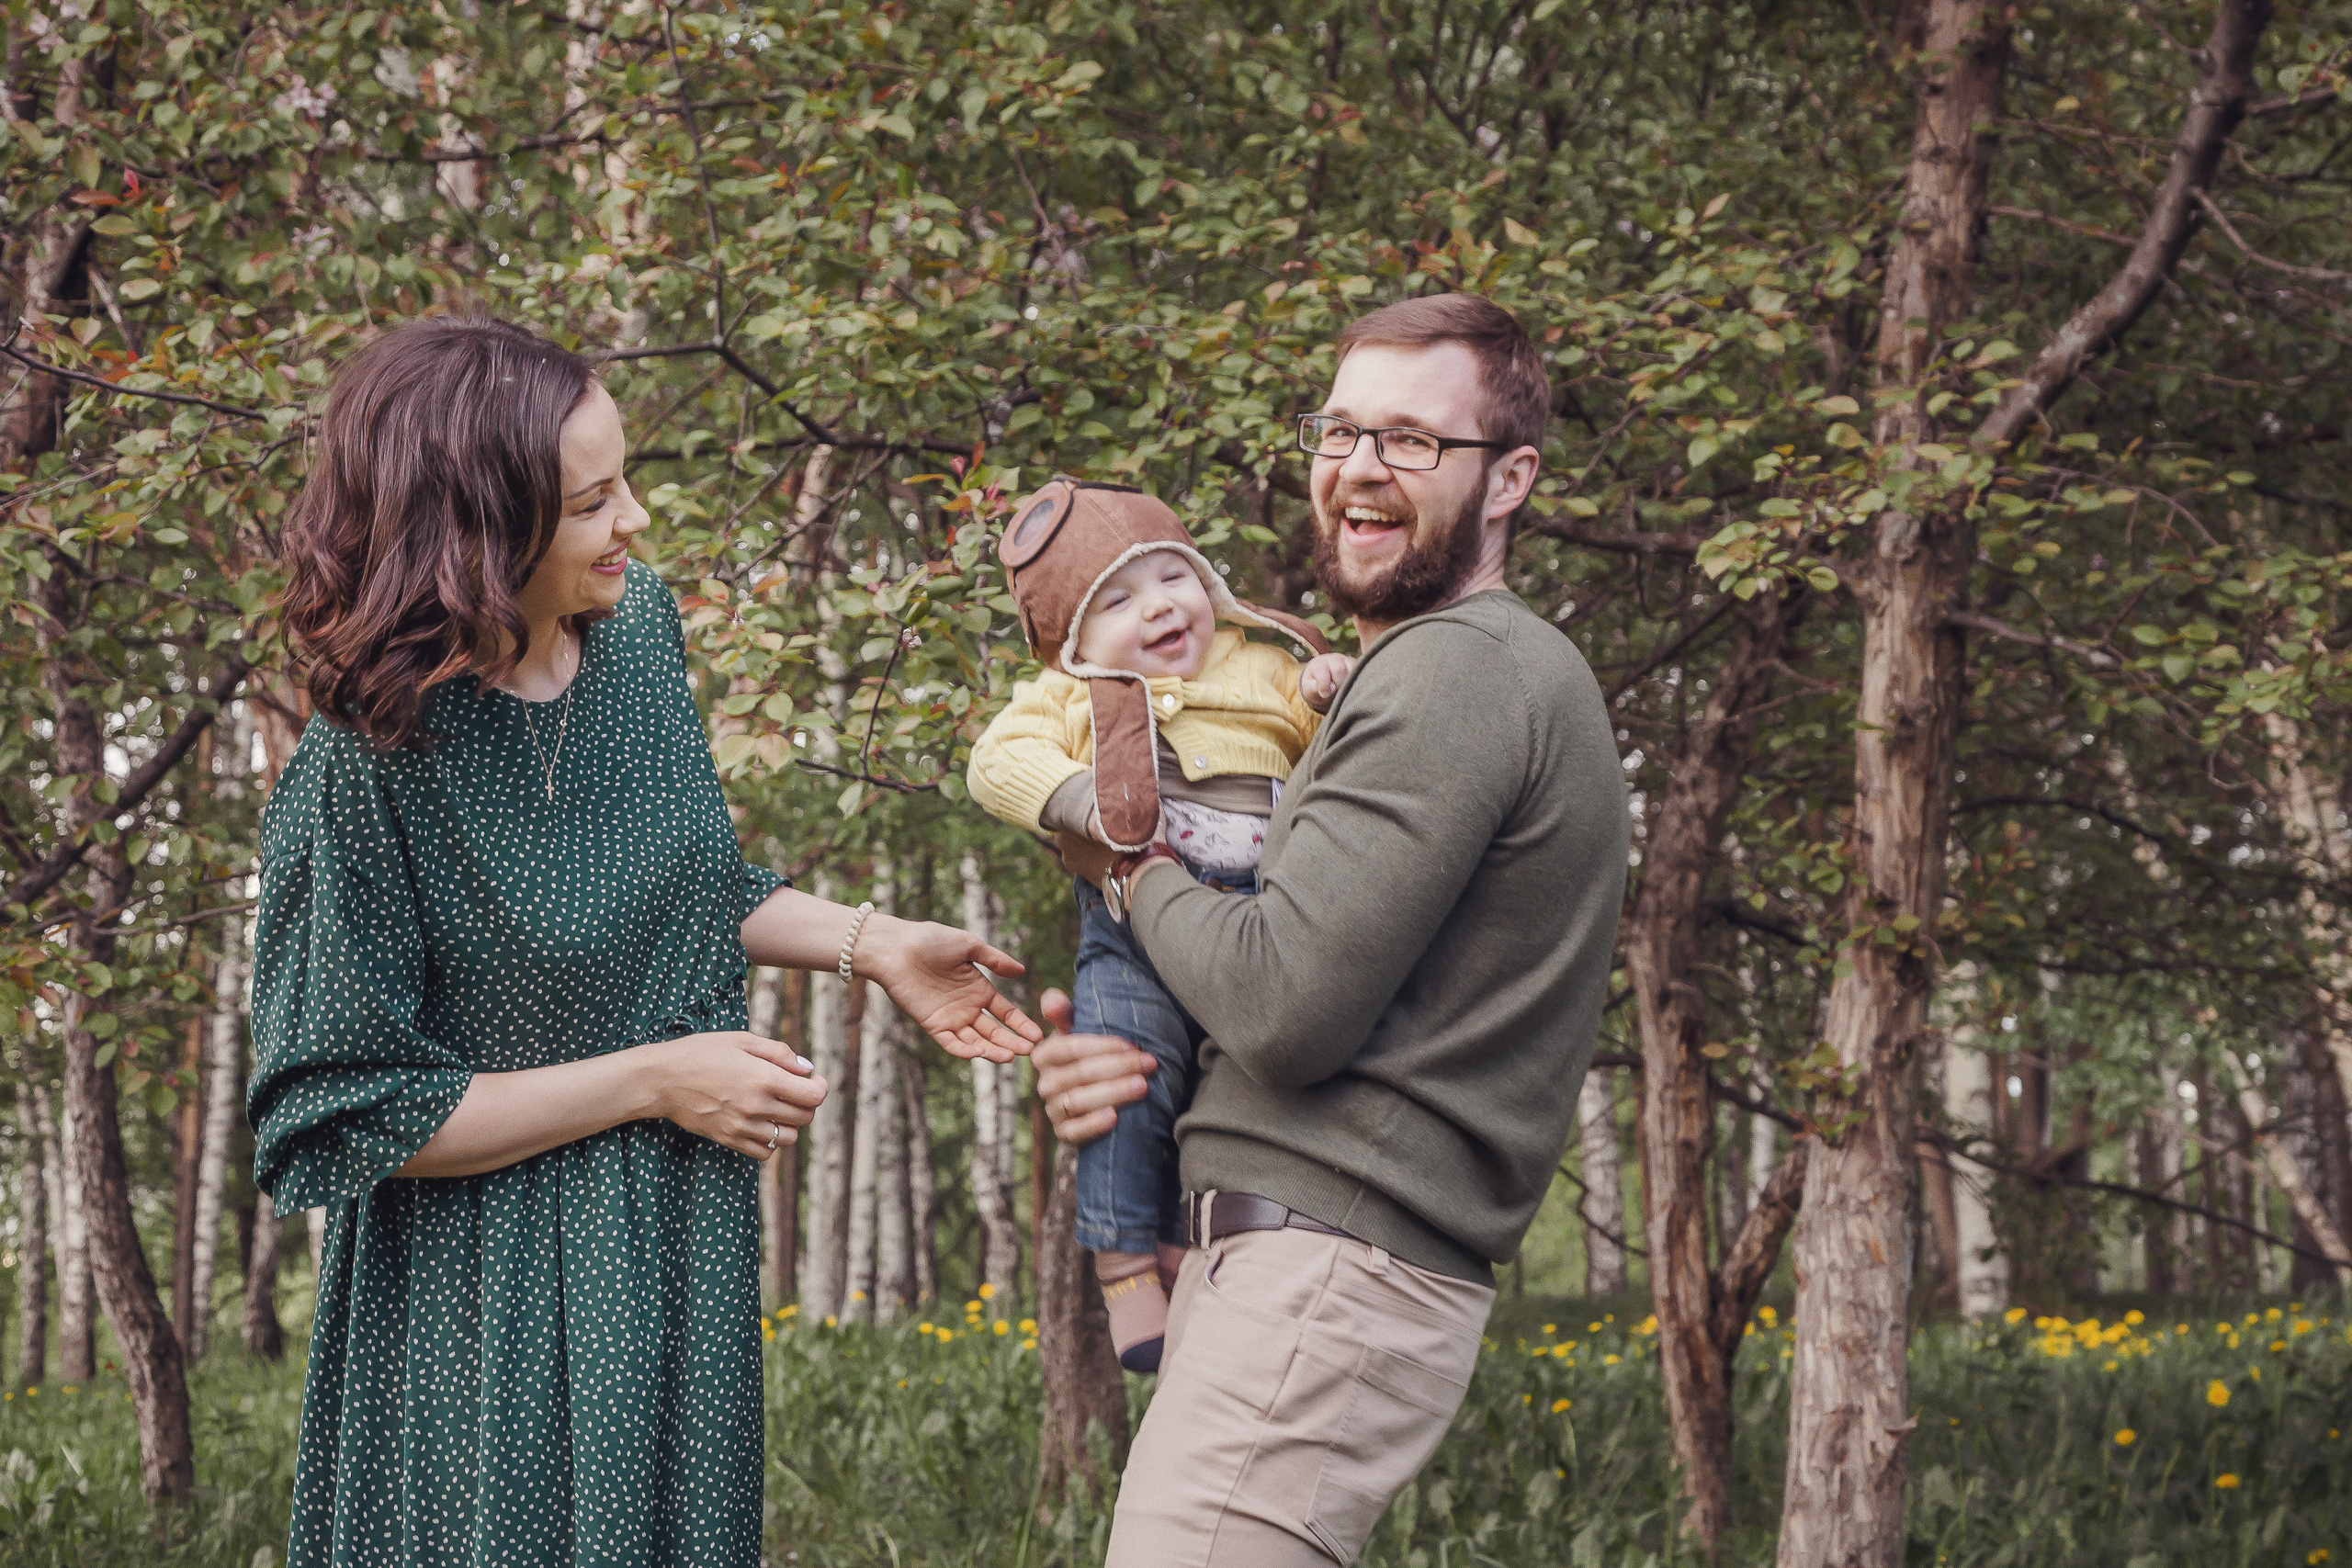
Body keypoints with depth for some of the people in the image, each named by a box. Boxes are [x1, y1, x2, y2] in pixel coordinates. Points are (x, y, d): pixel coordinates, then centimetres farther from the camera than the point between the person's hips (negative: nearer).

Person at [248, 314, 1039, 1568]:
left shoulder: (637, 630, -1)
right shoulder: (364, 777, -22)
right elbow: (351, 1118, -18)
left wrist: (871, 945, 3)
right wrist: (656, 1080, -17)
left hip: (685, 1264, 7)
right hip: (500, 1318, -7)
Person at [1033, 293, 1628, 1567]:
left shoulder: (1457, 670, -11)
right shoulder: (1502, 670, 23)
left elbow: (1288, 1004, -18)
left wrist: (1128, 865, -1)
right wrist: (1127, 1058, 5)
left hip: (1324, 1278, -10)